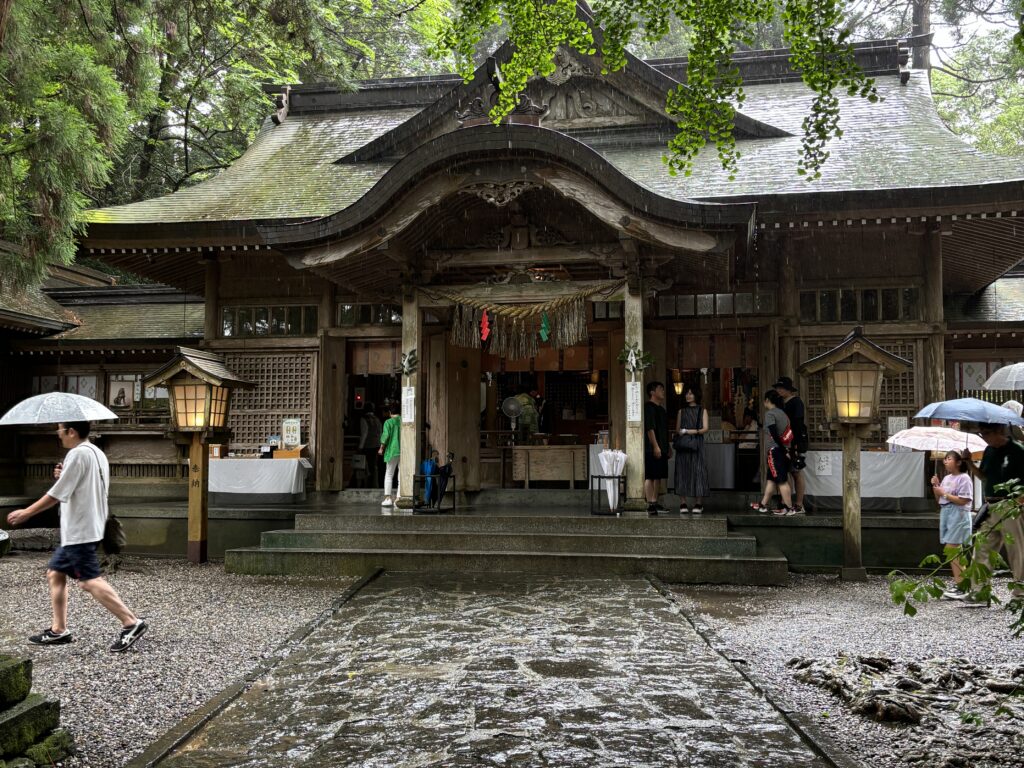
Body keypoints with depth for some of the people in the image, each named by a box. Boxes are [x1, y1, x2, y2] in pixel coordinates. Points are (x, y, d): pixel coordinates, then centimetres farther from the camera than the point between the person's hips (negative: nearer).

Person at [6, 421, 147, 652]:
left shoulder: (77, 454, -16)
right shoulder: (96, 453, 14)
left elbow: (57, 494, -17)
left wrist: (26, 512, -7)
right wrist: (63, 476, 9)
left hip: (80, 531, -10)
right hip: (77, 531, 10)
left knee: (89, 581, -11)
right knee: (55, 573, 16)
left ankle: (131, 623, -14)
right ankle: (58, 630, 22)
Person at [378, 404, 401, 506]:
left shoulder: (388, 422, -6)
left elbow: (385, 435, -14)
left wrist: (381, 448, -5)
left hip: (392, 451, -3)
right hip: (403, 451, 3)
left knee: (388, 475, 7)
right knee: (401, 476, 7)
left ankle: (388, 498, 1)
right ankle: (398, 498, 5)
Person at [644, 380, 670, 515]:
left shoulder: (661, 409, 19)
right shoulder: (649, 407, -10)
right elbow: (649, 428, -17)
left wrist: (666, 448, 23)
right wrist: (655, 446, -21)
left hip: (661, 448, 10)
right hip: (652, 448, -10)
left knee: (657, 476, 12)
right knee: (649, 476, -8)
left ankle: (654, 503, 18)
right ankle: (649, 505, -9)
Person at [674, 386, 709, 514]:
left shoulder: (702, 410, 10)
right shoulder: (681, 411, 15)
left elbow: (705, 429, -1)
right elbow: (677, 430, 9)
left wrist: (688, 431, -12)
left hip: (697, 445, -1)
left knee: (697, 472, -5)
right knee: (683, 472, -4)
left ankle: (698, 504, -3)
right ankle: (683, 504, -4)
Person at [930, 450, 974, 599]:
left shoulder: (964, 478, -8)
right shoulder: (946, 478, 15)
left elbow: (963, 501, -16)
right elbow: (939, 500, 19)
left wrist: (944, 493, -14)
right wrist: (935, 487, 4)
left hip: (958, 515, -8)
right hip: (945, 514, 8)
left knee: (951, 550, -13)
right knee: (952, 551, 8)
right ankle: (959, 584, 13)